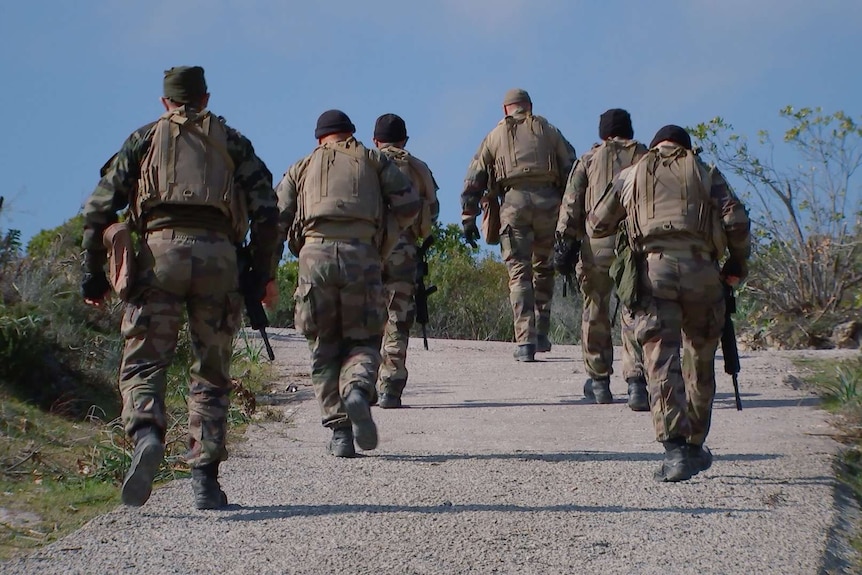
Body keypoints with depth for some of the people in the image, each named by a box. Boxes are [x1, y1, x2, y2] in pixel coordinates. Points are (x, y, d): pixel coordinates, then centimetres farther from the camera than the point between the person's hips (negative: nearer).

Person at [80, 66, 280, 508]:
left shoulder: (144, 139, 19)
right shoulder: (232, 142, 21)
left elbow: (99, 209, 9)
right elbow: (266, 211, 8)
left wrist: (93, 273, 12)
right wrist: (261, 274, 13)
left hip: (160, 249, -1)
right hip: (217, 254, 1)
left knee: (143, 365, 0)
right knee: (210, 374, 9)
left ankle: (147, 437, -28)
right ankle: (205, 479, 3)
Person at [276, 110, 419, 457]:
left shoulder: (302, 167, 23)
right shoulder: (372, 159, 20)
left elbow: (275, 218, 11)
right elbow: (409, 205, 9)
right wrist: (383, 244, 18)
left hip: (315, 255, 1)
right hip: (361, 257, -1)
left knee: (324, 350, 10)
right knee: (363, 342, 10)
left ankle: (339, 431, 1)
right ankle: (357, 390, -22)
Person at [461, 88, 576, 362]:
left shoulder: (495, 136, 18)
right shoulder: (548, 131, 19)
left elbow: (474, 180, 11)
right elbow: (572, 169, 11)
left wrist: (468, 218, 10)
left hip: (513, 201, -1)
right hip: (547, 201, 1)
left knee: (519, 272, -1)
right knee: (543, 268, 16)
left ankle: (525, 341, -11)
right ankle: (541, 333, 15)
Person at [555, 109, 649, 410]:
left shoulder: (588, 160, 11)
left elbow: (571, 206, 4)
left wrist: (564, 246, 4)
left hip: (597, 244, 0)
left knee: (595, 315, 12)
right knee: (634, 316, -1)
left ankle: (599, 382, 19)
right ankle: (636, 382, -14)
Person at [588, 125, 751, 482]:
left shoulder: (631, 175, 19)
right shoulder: (706, 173, 17)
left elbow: (596, 226, 23)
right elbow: (737, 221, 2)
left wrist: (625, 222, 43)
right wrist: (738, 263, 17)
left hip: (654, 269, -1)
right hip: (701, 272, 1)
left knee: (661, 361, -6)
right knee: (700, 362, 16)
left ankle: (675, 448, -20)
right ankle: (695, 446, 25)